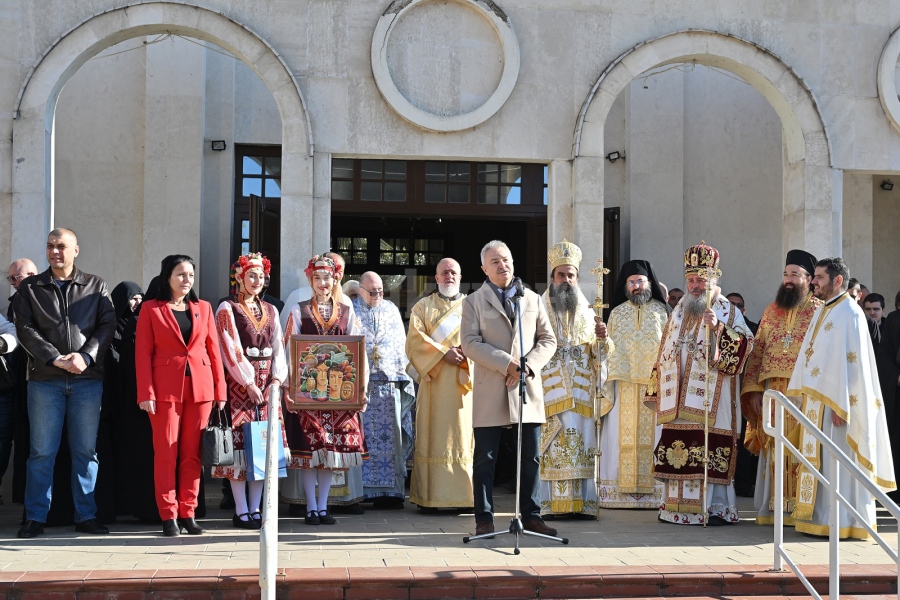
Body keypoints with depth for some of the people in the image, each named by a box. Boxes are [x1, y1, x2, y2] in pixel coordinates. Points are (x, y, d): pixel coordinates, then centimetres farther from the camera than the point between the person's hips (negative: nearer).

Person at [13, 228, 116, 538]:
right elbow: (25, 329, 0)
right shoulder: (30, 288, 10)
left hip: (87, 378, 1)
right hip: (45, 379, 0)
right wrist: (56, 359, -12)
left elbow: (107, 326, 3)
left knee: (86, 449, 3)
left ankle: (86, 516, 10)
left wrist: (86, 356, -13)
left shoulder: (96, 286, 11)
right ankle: (35, 518, 7)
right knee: (42, 451, 0)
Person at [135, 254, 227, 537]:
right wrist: (146, 393, -10)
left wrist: (220, 391, 4)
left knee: (192, 453, 5)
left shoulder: (203, 308, 11)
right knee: (166, 452, -1)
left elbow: (213, 350, 10)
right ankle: (168, 516, 5)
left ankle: (188, 513, 12)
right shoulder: (150, 308, 3)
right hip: (166, 388, -3)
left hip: (200, 388, 3)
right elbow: (143, 353, -2)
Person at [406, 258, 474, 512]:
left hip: (464, 381, 1)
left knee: (463, 435, -2)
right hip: (434, 381, -1)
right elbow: (415, 338, -2)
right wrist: (443, 352, -13)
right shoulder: (423, 306, 12)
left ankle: (464, 495, 0)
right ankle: (429, 497, -4)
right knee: (433, 437, -4)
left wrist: (467, 351, -16)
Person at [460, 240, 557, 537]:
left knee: (531, 457, 5)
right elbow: (470, 344, -5)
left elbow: (548, 340, 11)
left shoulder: (533, 299, 16)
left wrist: (527, 365, -7)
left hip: (528, 388, 3)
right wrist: (507, 363, -15)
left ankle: (531, 516, 14)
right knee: (485, 459, 0)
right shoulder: (474, 301, 6)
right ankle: (484, 519, 8)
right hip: (490, 390, -3)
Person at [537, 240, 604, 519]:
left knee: (581, 447, 0)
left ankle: (581, 503, 3)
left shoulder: (587, 312, 15)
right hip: (548, 392, -3)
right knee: (548, 448, -6)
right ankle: (547, 504, -2)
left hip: (581, 394, 3)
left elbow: (597, 354, 12)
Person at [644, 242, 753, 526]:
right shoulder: (679, 312, 18)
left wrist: (718, 328, -24)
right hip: (678, 399, 5)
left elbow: (744, 345, -10)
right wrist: (658, 392, 16)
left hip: (711, 398, -5)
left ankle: (716, 507, 0)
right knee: (678, 451, 3)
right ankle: (677, 505, 11)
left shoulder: (729, 312, 3)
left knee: (711, 452, -8)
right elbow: (665, 353, 20)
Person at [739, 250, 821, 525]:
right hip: (773, 393, 4)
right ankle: (773, 507, 11)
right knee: (774, 450, 6)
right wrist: (753, 389, 3)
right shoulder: (771, 311, 13)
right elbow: (757, 351, 12)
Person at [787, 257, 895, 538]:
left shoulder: (848, 312, -11)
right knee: (819, 460, 10)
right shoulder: (822, 311, 16)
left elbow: (850, 362, -17)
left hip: (837, 400, -9)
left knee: (836, 461, -5)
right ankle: (821, 517, 16)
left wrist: (840, 405, -21)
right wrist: (801, 398, 13)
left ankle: (843, 523, 2)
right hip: (816, 401, 9)